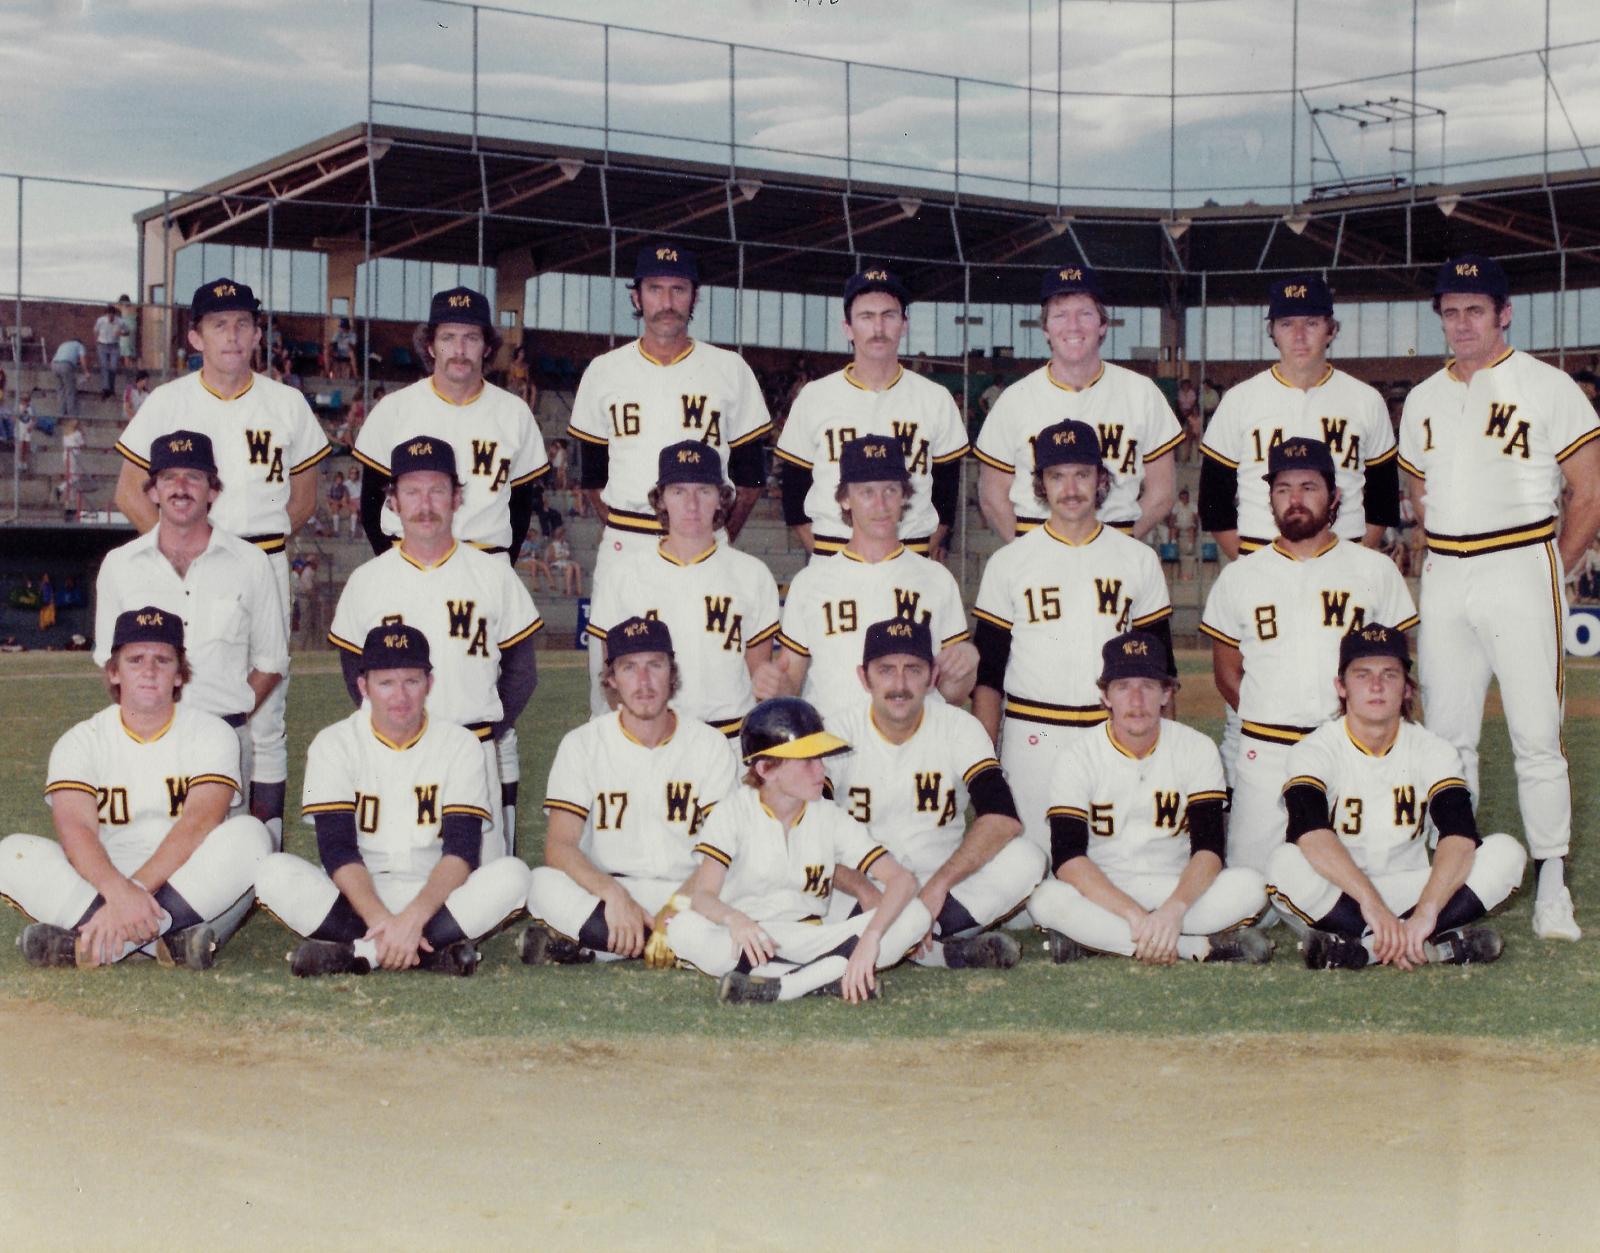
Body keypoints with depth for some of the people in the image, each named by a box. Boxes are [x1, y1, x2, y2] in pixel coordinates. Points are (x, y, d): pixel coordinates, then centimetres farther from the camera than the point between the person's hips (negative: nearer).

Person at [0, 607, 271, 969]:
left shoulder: (210, 735, 0)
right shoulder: (81, 741, 1)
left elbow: (199, 823, -17)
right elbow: (75, 829, -17)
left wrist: (139, 888, -33)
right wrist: (119, 891, -38)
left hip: (189, 885, -1)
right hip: (101, 881, 1)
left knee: (249, 835, -28)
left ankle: (88, 943, -33)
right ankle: (167, 939, -35)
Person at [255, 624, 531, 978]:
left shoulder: (460, 745, 0)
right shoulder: (334, 744, -1)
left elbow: (462, 851, -10)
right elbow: (336, 849, -10)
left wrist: (414, 918, -28)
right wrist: (380, 919, -28)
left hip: (436, 898, 1)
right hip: (356, 899, 0)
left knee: (512, 874, -27)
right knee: (274, 873, -27)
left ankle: (355, 953, -31)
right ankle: (433, 953, -33)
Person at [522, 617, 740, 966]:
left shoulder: (712, 746, 3)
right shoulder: (583, 744, 2)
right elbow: (559, 846, -10)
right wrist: (613, 894, -29)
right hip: (600, 893, -1)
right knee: (545, 884, -32)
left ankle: (583, 948, -18)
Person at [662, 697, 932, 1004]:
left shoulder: (830, 818, 2)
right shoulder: (735, 811, -4)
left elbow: (902, 879, -8)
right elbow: (703, 894, -17)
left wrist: (870, 937, -28)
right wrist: (734, 919, -42)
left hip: (811, 940, 2)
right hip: (747, 941, -2)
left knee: (917, 914, -19)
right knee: (684, 930, -35)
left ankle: (779, 986, -31)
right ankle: (831, 974, -30)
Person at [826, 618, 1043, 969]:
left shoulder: (959, 728, -3)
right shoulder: (838, 737, -5)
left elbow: (1003, 819, -18)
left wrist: (936, 887, -27)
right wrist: (867, 892, -31)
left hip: (947, 886, 1)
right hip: (861, 886, -1)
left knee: (1027, 859, -24)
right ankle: (955, 951, -21)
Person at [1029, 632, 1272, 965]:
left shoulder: (1197, 749, -2)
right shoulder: (1078, 757, -7)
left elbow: (1209, 848, -11)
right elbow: (1067, 858, -17)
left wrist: (1174, 909, -31)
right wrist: (1136, 916, -30)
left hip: (1178, 888, 1)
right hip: (1101, 894, -1)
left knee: (1249, 886, -26)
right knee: (1047, 899, -34)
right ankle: (1203, 947, -29)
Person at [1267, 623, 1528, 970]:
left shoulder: (1433, 751, -3)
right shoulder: (1315, 750, -10)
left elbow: (1460, 837, -20)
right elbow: (1311, 834, -30)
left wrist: (1424, 914, -39)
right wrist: (1371, 903, -46)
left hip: (1410, 894, 3)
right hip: (1334, 896, -3)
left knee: (1506, 853, -18)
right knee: (1285, 863, -33)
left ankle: (1357, 948, -29)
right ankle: (1437, 946, -31)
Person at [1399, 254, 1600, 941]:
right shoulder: (1422, 400, 14)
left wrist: (1544, 571, -2)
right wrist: (1447, 564, 12)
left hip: (1519, 574, -5)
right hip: (1442, 580, 5)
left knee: (1537, 736, -7)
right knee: (1446, 735, 7)